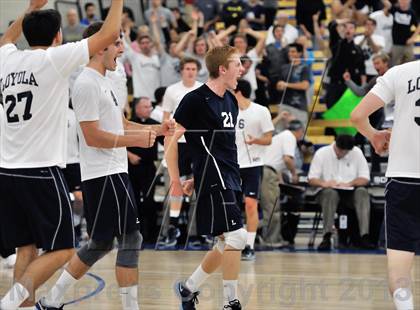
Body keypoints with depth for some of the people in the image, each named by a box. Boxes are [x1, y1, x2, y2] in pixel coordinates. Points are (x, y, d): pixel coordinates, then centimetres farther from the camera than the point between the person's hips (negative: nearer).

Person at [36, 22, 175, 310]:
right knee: (131, 238, -8)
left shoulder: (104, 81, 17)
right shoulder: (87, 84, -15)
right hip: (104, 175, -10)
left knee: (101, 243, 13)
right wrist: (135, 140, -19)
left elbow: (120, 124, 24)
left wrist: (156, 129, 12)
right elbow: (92, 136, -20)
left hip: (114, 171, 10)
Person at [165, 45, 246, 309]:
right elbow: (171, 139, -8)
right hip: (214, 181, -8)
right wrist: (176, 181, -7)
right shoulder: (196, 99, -10)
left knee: (226, 245, 10)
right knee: (236, 236, -13)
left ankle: (188, 289, 24)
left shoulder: (231, 101, 14)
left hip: (231, 181, 8)